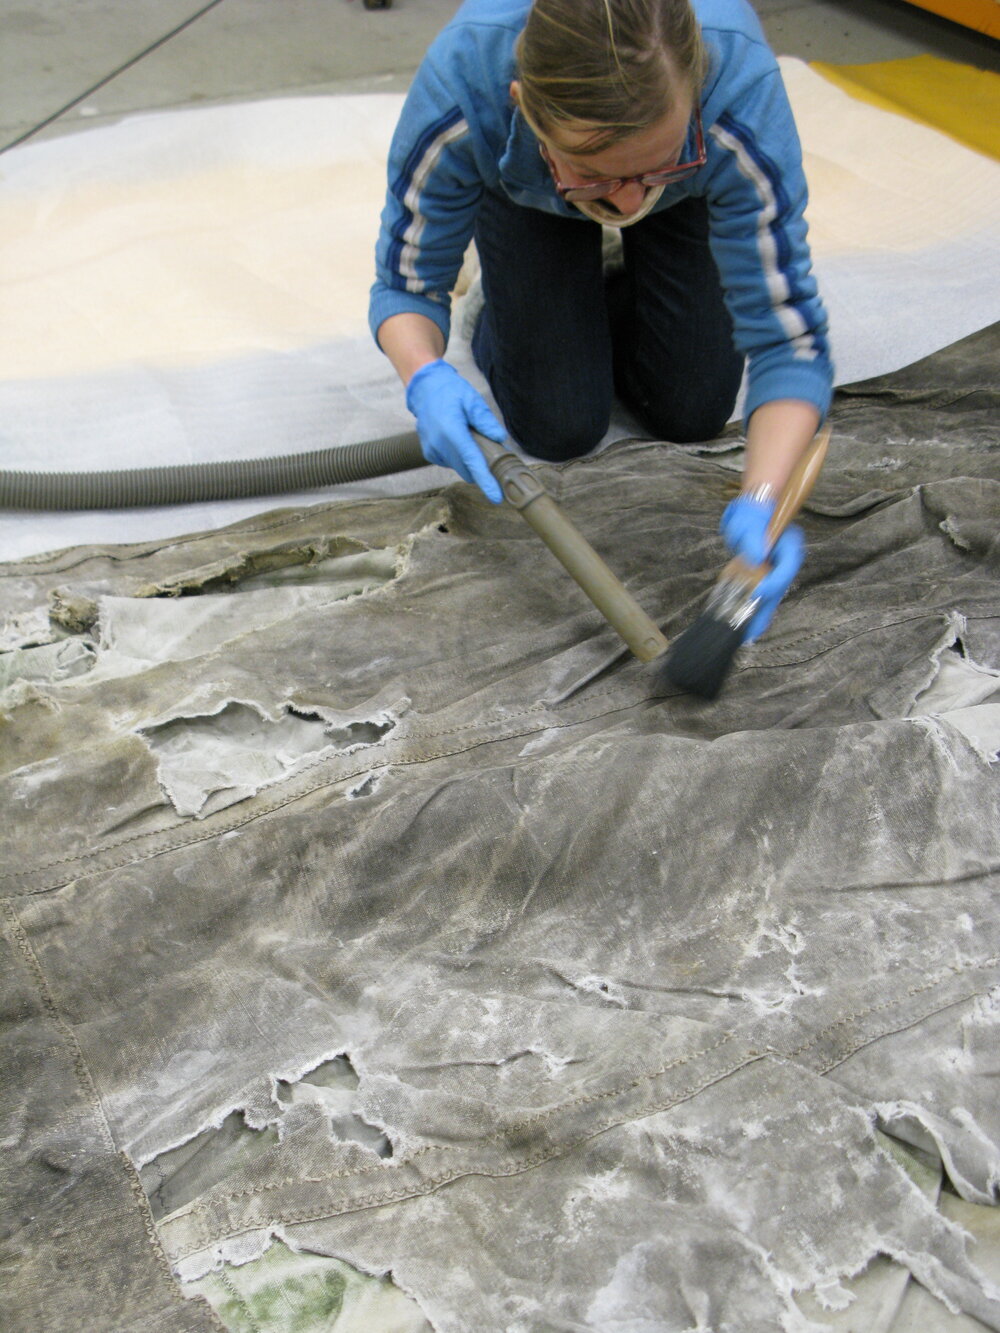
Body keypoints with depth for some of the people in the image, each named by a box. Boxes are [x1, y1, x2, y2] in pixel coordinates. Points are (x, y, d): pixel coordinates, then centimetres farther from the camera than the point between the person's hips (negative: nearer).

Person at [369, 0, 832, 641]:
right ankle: (502, 308, 22)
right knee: (559, 426, -9)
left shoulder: (741, 90, -43)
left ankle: (628, 293, 29)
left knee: (694, 411, 0)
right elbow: (408, 281, -25)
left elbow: (790, 340, -38)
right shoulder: (460, 86, -42)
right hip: (525, 195, 0)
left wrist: (759, 504, -53)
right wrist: (426, 378, -47)